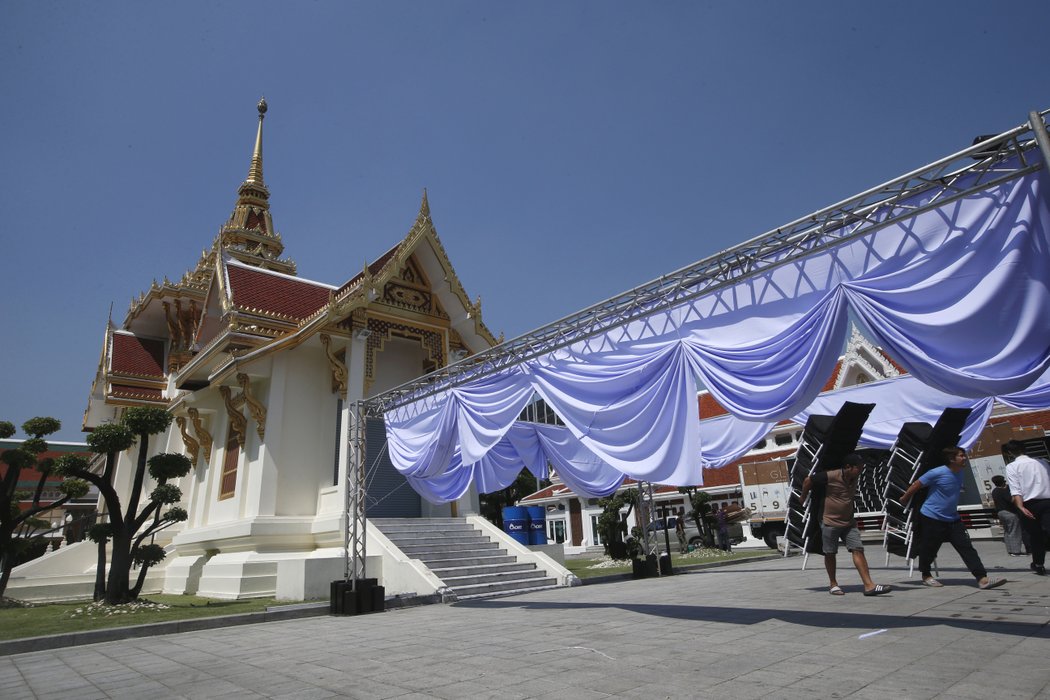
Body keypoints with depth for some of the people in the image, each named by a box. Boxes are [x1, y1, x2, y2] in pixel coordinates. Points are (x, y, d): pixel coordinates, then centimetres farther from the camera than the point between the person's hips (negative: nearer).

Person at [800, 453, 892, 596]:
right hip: (830, 522, -5)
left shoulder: (855, 479, 0)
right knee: (830, 553, 5)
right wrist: (803, 499, 2)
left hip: (849, 523, 5)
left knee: (858, 550, -4)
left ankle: (869, 585, -4)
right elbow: (808, 480, -9)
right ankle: (833, 585, 19)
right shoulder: (830, 477, -20)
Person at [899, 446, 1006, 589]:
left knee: (967, 547, -4)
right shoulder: (938, 473, -20)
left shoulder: (960, 473, 4)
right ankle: (926, 576, 23)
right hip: (931, 518, -6)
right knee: (929, 549, 5)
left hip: (952, 519, 7)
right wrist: (904, 499, -1)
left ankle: (982, 579, -6)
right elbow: (917, 484, -11)